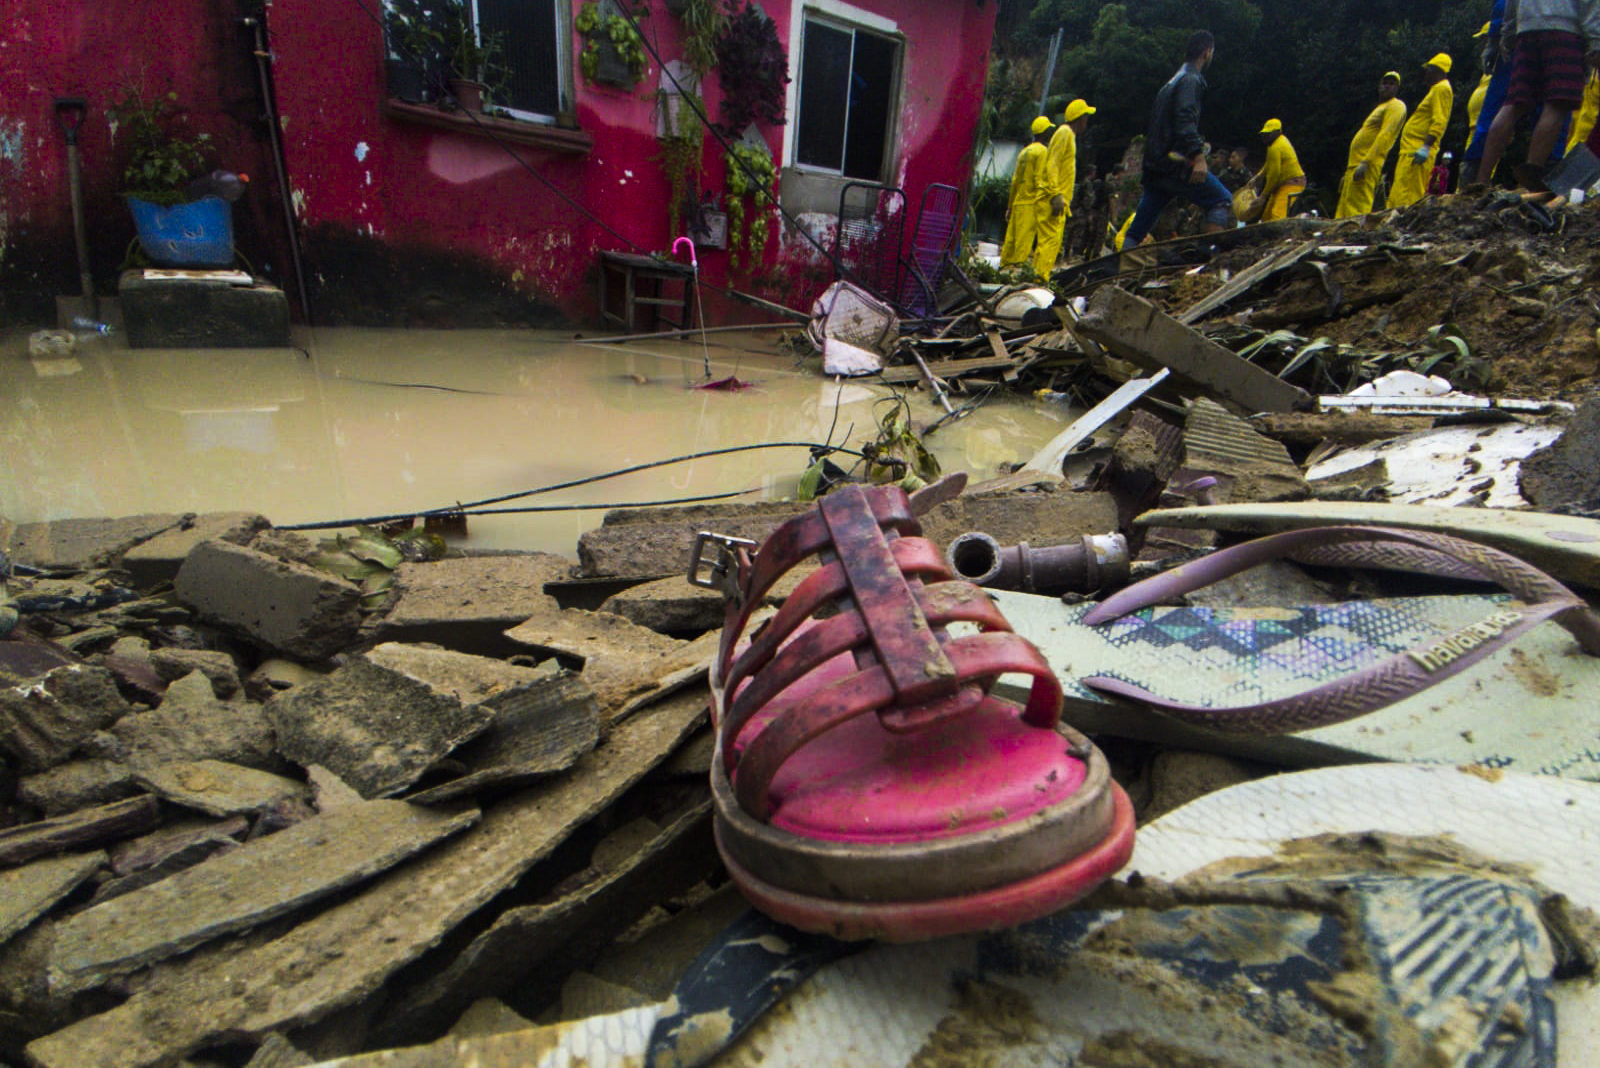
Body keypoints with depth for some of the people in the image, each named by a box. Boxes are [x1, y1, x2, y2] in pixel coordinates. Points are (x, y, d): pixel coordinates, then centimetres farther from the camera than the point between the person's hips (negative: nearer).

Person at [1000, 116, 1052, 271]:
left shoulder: (1024, 152, 18)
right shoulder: (1041, 151, -5)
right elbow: (1039, 180, -13)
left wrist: (1010, 205, 21)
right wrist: (1042, 204, -13)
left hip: (1018, 202, 7)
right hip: (1032, 203, -7)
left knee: (1011, 239, 8)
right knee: (1024, 241, -10)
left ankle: (1004, 267, 11)